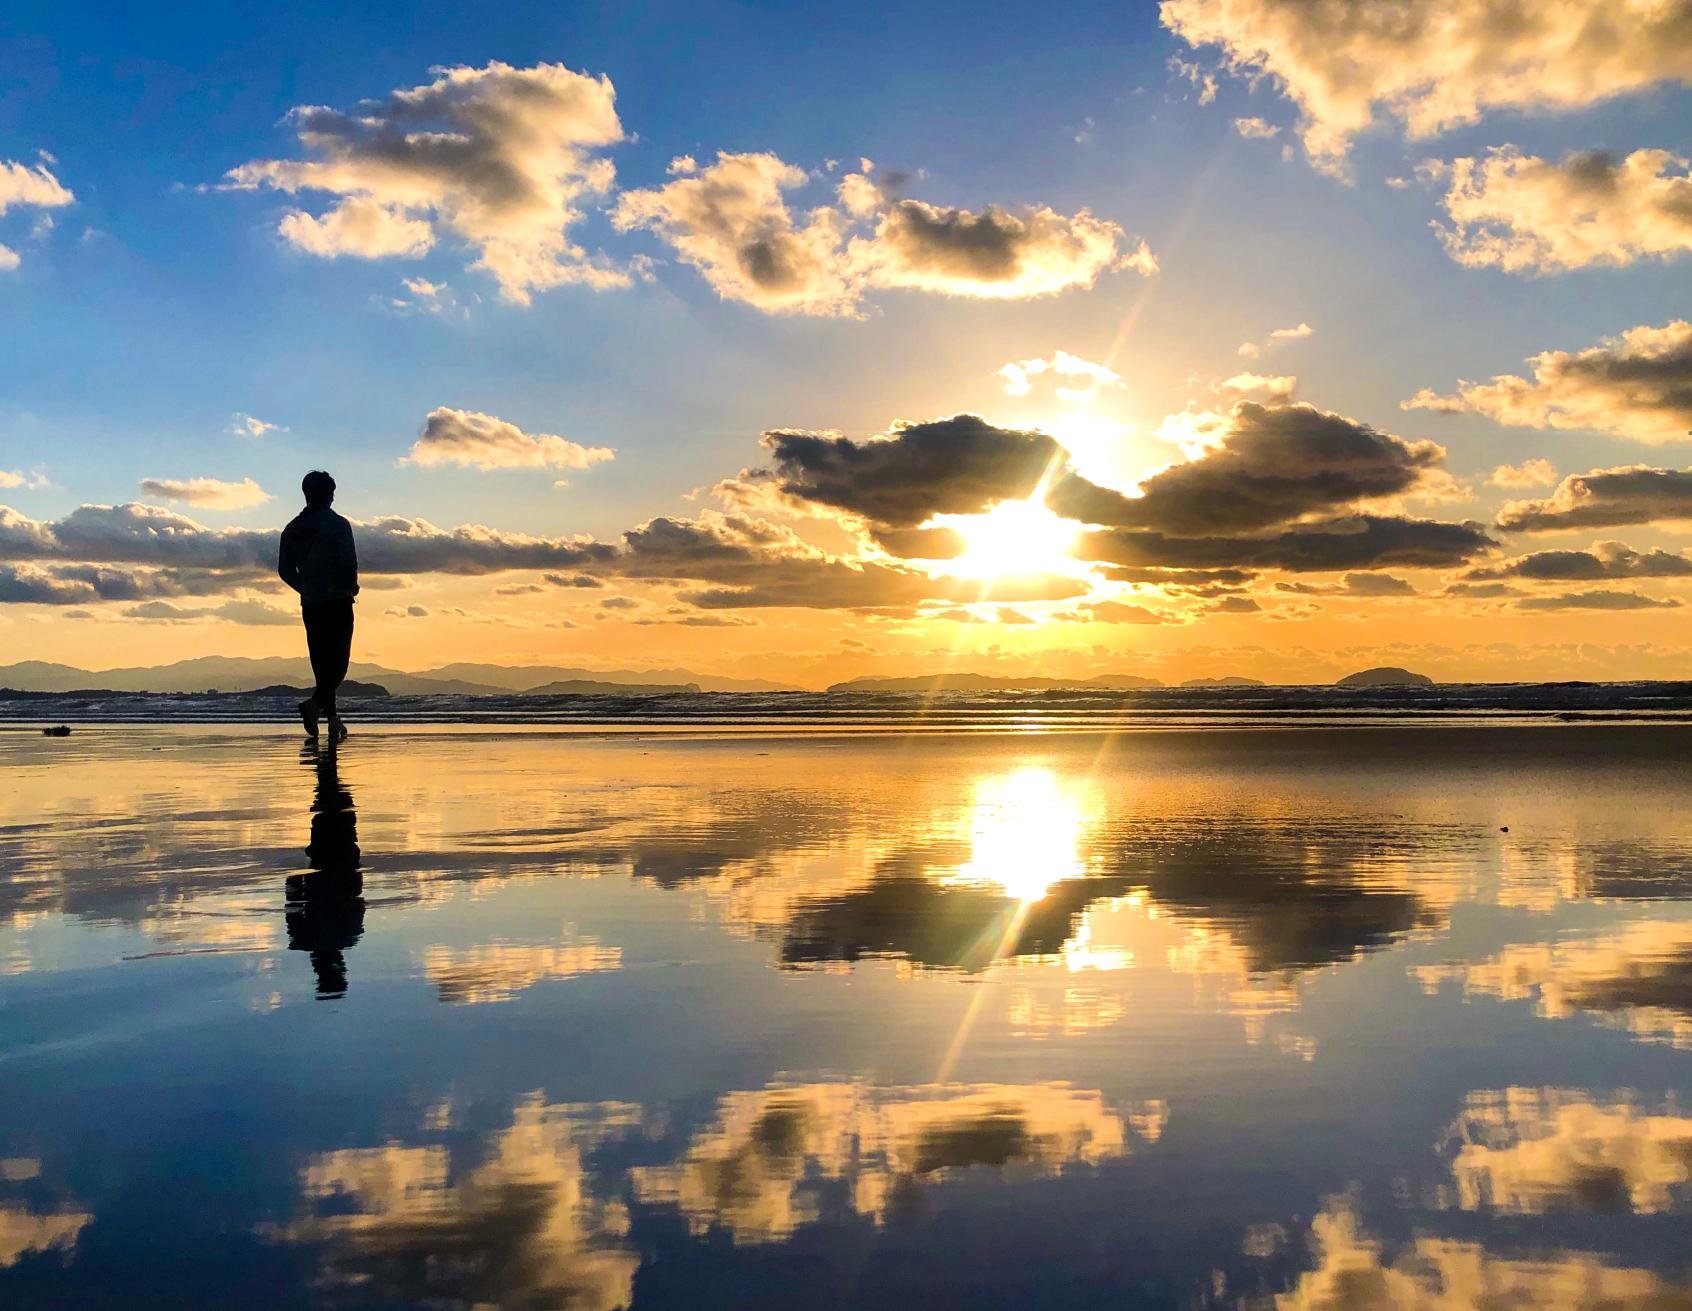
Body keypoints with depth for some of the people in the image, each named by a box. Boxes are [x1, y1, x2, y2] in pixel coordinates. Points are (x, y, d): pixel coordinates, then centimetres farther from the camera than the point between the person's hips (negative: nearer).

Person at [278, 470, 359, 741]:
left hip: (310, 606, 5)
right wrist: (352, 586, 3)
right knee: (339, 660, -4)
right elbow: (349, 563, -15)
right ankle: (315, 702, -29)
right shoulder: (338, 524, -7)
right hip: (338, 603, -5)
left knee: (322, 663, 12)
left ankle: (333, 720, 15)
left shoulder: (293, 528, 8)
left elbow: (284, 569, 8)